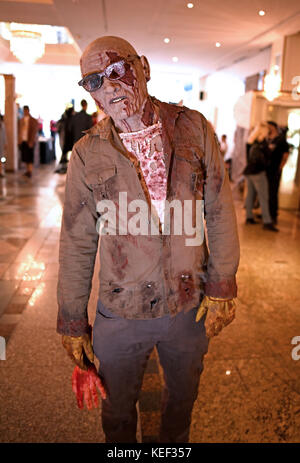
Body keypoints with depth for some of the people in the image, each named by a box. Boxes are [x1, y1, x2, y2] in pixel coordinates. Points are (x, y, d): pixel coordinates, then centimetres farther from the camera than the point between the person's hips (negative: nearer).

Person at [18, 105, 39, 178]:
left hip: (29, 141, -5)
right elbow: (19, 131, 14)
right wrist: (19, 140, 7)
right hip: (22, 141, 5)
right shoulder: (21, 120, 11)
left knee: (29, 156, -3)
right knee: (24, 157, 8)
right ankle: (27, 170, 18)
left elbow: (34, 132, -8)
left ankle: (30, 172, 1)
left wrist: (31, 142, -13)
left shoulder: (33, 120, -5)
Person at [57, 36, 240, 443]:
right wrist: (72, 321, 1)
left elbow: (219, 212, -2)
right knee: (117, 411, 21)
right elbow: (77, 244, -4)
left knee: (183, 397, 26)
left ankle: (173, 445, 57)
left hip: (191, 305, 1)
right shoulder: (87, 154, -8)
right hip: (120, 313, 0)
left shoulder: (193, 128, -7)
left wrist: (222, 287, -3)